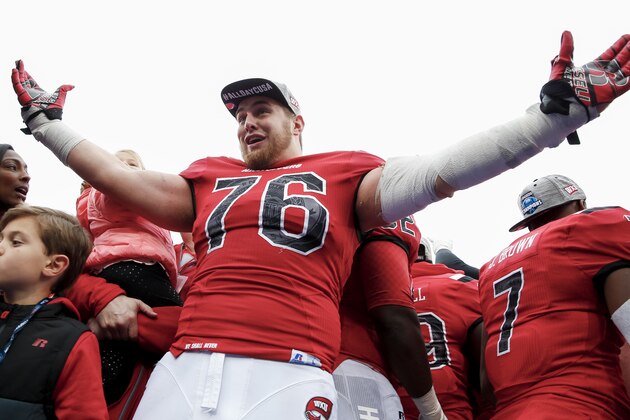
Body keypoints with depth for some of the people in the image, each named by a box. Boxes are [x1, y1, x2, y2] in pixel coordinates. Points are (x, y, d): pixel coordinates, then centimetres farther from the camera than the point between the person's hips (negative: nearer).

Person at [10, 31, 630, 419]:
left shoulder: (342, 176, 15)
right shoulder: (209, 181, 24)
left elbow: (436, 173, 6)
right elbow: (115, 176, 28)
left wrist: (557, 112, 2)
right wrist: (46, 122, 36)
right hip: (186, 365, 4)